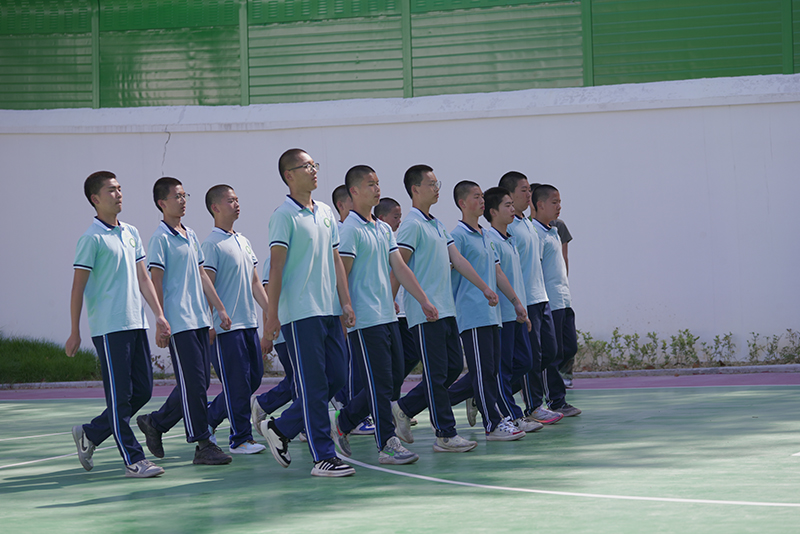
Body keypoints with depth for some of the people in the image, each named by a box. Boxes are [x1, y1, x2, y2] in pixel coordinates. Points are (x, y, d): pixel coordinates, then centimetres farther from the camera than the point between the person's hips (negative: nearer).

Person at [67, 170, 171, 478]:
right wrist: (75, 333, -7)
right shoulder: (92, 239, -7)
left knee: (143, 390, 8)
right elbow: (78, 288, -6)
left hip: (136, 324, 8)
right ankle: (133, 460, -1)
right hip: (109, 327, -8)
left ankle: (90, 434, 22)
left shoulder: (131, 234, 15)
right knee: (120, 396, -4)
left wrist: (160, 315, 9)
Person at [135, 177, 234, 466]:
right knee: (193, 383, -7)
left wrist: (220, 307, 18)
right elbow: (156, 281, -9)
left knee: (200, 382, 9)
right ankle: (203, 445, -3)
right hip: (179, 322, -8)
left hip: (200, 319, 8)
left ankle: (155, 422, 24)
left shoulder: (191, 236, 17)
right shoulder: (161, 238, -7)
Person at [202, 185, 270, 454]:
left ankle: (209, 417, 23)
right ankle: (240, 439, 3)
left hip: (249, 322, 8)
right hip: (226, 326, -8)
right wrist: (209, 323, -19)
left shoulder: (243, 242, 17)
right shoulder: (212, 244, -9)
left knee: (254, 377, 9)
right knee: (238, 383, -6)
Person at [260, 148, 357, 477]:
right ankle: (323, 457, 1)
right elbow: (276, 266, -10)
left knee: (336, 378, 9)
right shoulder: (285, 215, -7)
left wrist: (345, 302, 11)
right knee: (314, 386, -4)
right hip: (300, 314, -8)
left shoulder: (326, 213, 15)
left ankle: (280, 428, 22)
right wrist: (271, 313, -13)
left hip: (329, 311, 8)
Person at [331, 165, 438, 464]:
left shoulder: (384, 229, 16)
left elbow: (399, 268, 15)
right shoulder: (350, 229, -10)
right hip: (365, 319, -9)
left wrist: (424, 301, 10)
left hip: (388, 316, 9)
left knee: (394, 381, 10)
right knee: (380, 383, -6)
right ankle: (387, 445, 0)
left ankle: (343, 422, 21)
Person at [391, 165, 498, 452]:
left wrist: (484, 287, 12)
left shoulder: (438, 225, 18)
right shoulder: (412, 225, -10)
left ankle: (404, 408, 18)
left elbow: (457, 259, 17)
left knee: (454, 366, 9)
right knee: (437, 374, -5)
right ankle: (445, 435, 1)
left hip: (446, 309, 9)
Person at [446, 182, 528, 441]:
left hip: (491, 313, 9)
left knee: (490, 371, 9)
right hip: (472, 314, -9)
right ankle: (493, 424, -1)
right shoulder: (458, 235, -7)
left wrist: (516, 301, 20)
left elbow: (497, 273, 24)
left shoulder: (485, 237, 20)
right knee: (483, 371, -6)